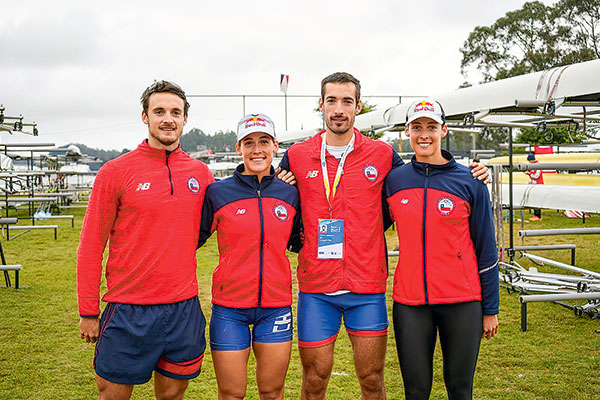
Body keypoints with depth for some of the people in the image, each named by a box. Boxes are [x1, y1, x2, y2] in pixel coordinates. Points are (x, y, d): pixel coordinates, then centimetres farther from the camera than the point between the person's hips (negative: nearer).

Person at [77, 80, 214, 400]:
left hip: (184, 310, 3)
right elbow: (91, 246, -3)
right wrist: (88, 312, -4)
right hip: (129, 312, -3)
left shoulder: (201, 173, 5)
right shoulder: (115, 172, -5)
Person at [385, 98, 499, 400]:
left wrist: (490, 309, 2)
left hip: (462, 301, -1)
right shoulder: (393, 180, 3)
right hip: (409, 300, 1)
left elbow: (486, 248, 2)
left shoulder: (470, 182, -2)